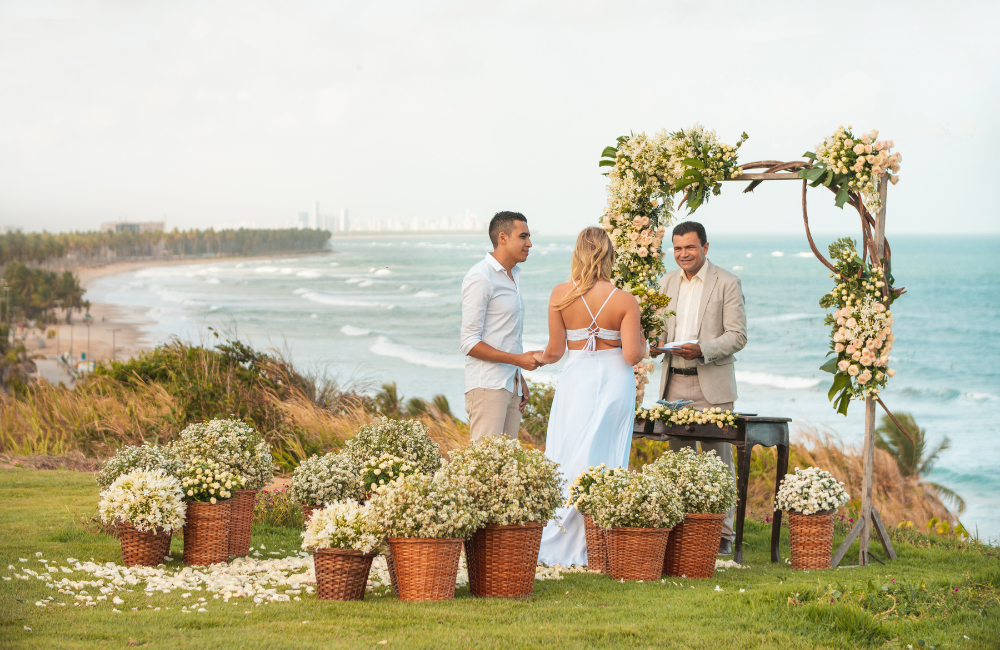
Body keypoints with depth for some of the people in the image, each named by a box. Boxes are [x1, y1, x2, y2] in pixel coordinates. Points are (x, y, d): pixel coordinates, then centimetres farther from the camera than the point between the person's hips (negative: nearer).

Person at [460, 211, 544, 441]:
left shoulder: (513, 275, 17)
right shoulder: (480, 278, -12)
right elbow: (469, 343, -16)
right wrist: (518, 359, -18)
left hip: (510, 385, 9)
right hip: (487, 386, -9)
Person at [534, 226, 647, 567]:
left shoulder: (561, 294, -8)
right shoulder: (624, 301, -10)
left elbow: (555, 350, -3)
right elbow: (632, 355, -12)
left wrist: (538, 358, 19)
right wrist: (642, 342, 10)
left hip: (576, 380, 0)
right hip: (615, 382, 0)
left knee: (568, 460, 7)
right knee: (606, 461, 7)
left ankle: (558, 548, 7)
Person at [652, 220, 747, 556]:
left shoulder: (727, 283, -4)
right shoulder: (667, 282, 13)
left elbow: (737, 336, -8)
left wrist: (702, 350, -22)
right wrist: (656, 342, -4)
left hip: (711, 385, -5)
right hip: (674, 383, 5)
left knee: (718, 459, -2)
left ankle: (722, 534, 2)